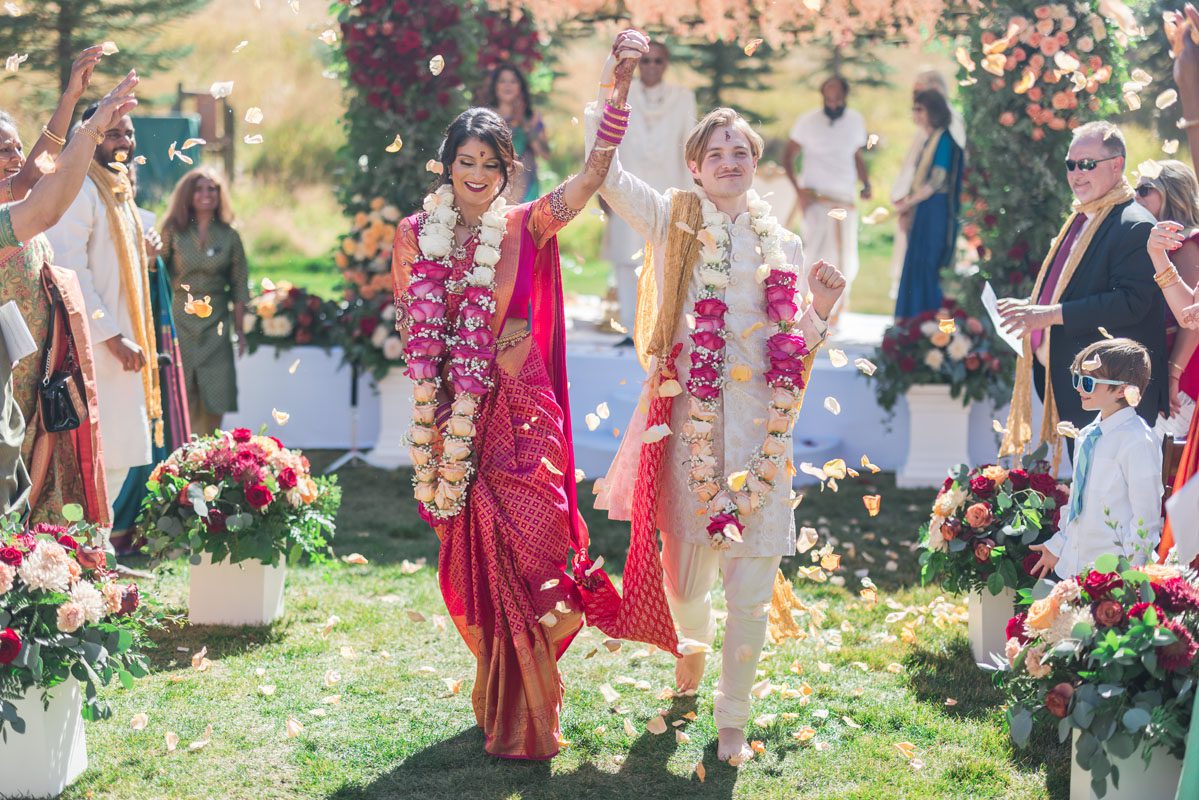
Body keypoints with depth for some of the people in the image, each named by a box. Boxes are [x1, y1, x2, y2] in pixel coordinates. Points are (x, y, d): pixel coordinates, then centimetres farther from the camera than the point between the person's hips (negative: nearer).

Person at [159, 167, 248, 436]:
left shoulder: (229, 236, 5)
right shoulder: (173, 232, 3)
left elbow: (239, 286, 7)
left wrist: (240, 331, 5)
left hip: (216, 325, 1)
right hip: (180, 321, -1)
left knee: (213, 404, 0)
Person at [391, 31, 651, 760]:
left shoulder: (526, 228, -5)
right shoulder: (416, 234, 2)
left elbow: (594, 174, -17)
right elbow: (407, 324, 14)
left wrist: (622, 86, -25)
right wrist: (443, 365, 2)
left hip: (520, 415, -2)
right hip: (455, 419, 2)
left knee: (520, 559, -2)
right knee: (474, 564, 9)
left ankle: (524, 720, 15)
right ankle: (501, 707, 27)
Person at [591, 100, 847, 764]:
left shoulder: (781, 245, 14)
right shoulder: (672, 221, 7)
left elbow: (796, 348, 16)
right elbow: (605, 172, -7)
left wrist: (822, 307, -3)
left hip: (758, 424, 2)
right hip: (689, 418, -1)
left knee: (752, 580, -1)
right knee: (688, 565, 5)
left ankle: (732, 720, 13)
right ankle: (692, 640, 42)